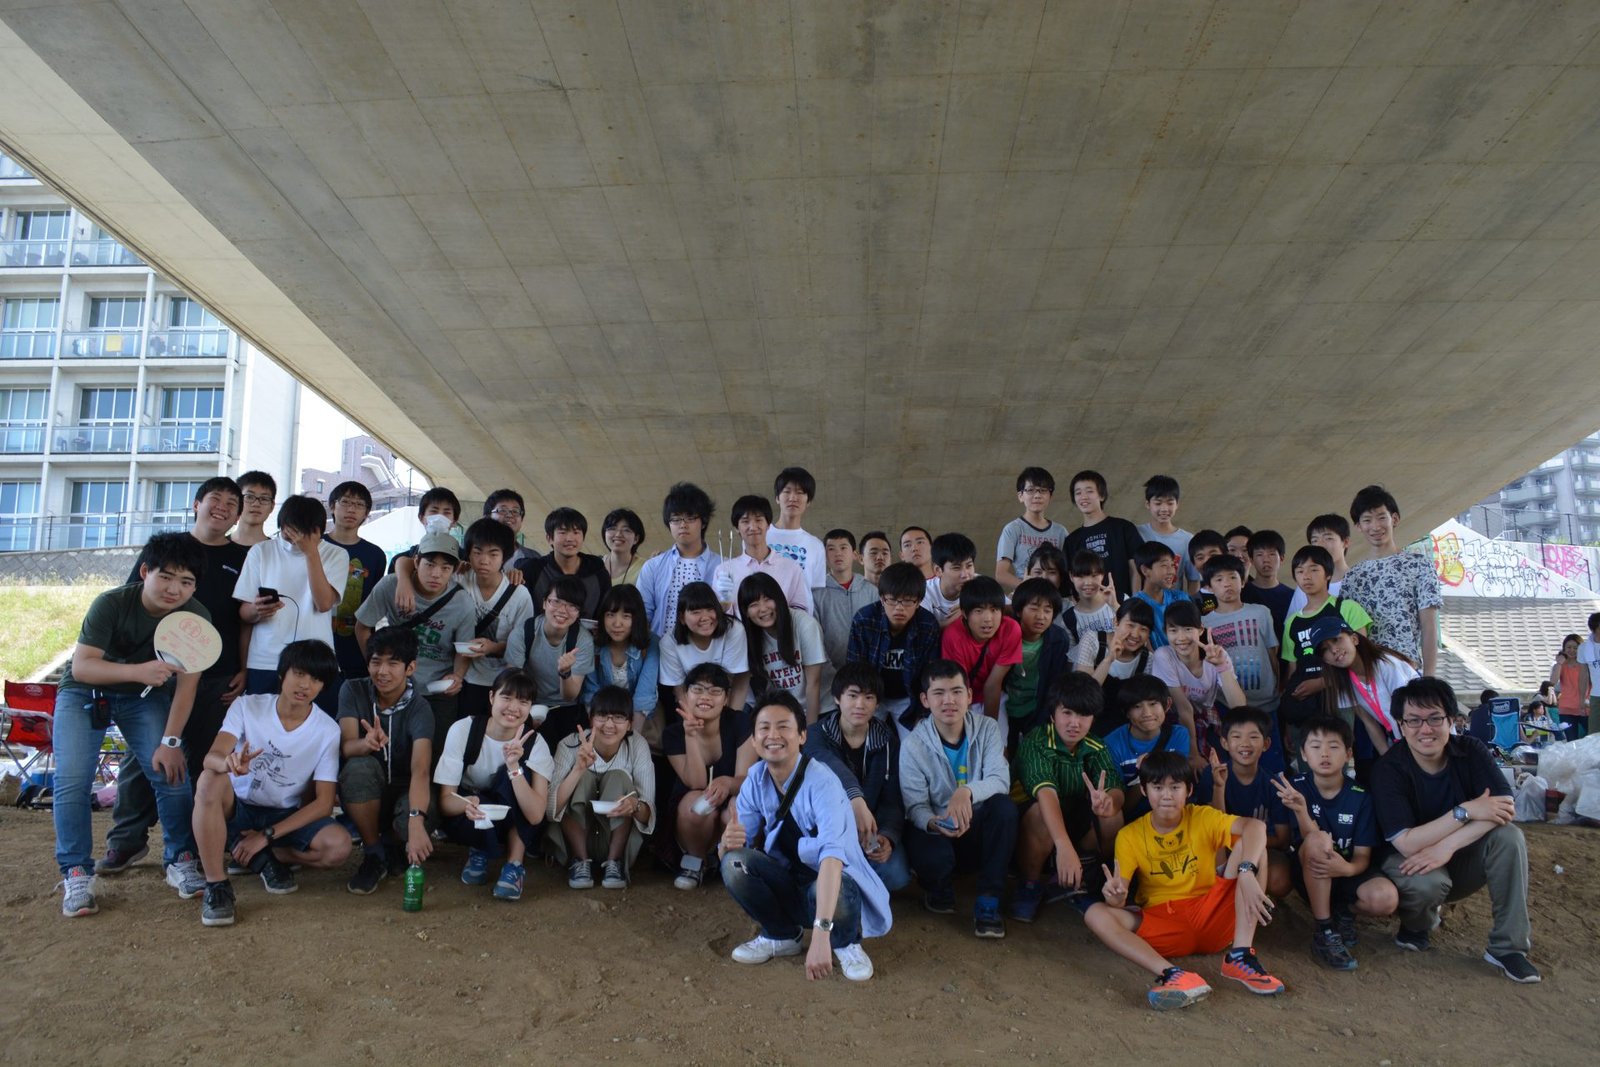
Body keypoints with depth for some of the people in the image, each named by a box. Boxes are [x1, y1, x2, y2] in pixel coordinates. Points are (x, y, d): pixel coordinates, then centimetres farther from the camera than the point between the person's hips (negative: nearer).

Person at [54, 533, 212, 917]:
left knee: (172, 773, -12)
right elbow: (81, 666, -31)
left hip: (144, 696, 2)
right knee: (72, 780, -16)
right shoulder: (111, 604, -26)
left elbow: (186, 685, -17)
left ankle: (179, 860, 3)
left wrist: (170, 742, -22)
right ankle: (76, 873, -4)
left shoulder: (196, 618, -18)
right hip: (83, 693, -1)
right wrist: (138, 670, -47)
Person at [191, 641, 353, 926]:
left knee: (338, 846, -28)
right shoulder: (247, 707, -9)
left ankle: (258, 857, -3)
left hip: (287, 817, 0)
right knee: (210, 780, -33)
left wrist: (266, 836, -17)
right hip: (238, 809, 0)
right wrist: (229, 763, -49)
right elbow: (211, 757, -24)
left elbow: (323, 803, -10)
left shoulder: (327, 731, -10)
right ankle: (216, 885, -25)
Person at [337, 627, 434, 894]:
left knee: (409, 822, -35)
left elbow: (420, 770, -34)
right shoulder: (353, 691, -11)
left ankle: (393, 844, 5)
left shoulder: (419, 708, -19)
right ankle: (373, 854, -11)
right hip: (364, 794, 2)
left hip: (403, 790, -2)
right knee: (360, 767, -33)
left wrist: (416, 823, -51)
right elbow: (346, 746, -22)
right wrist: (367, 743, -48)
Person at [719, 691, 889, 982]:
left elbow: (832, 854, -40)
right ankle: (781, 935, 5)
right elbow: (732, 848, -5)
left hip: (835, 882, -4)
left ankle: (847, 942, -1)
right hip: (787, 882, 5)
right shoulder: (755, 780, -8)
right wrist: (728, 843, -32)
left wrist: (821, 935, -52)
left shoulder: (821, 782, -26)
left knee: (822, 890, -38)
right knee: (734, 863, -22)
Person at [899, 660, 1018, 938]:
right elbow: (916, 806, -12)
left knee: (1004, 807, -31)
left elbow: (1000, 780, -20)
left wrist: (967, 791, -42)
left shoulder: (987, 728, -7)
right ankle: (940, 891, 6)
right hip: (936, 830, -2)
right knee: (931, 856, -37)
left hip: (978, 828, 2)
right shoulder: (913, 745, -12)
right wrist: (933, 823, -36)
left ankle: (988, 902, -15)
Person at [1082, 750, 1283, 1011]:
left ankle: (1240, 956, -25)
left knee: (1248, 844, -17)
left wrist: (1247, 874, -41)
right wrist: (1116, 895, -34)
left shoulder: (1203, 818, -3)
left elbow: (1255, 826, -22)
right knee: (1095, 914, -25)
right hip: (1161, 925, 0)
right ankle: (1172, 975, -42)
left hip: (1211, 917, 0)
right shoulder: (1130, 835, -1)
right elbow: (1120, 897, -8)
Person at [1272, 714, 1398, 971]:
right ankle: (1324, 932, -25)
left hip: (1347, 872, 2)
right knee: (1318, 840, -35)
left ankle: (1344, 911, 6)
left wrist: (1348, 868, -33)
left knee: (1385, 898, -32)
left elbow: (1362, 856, -8)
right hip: (1309, 875, -1)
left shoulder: (1360, 797, -8)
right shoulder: (1296, 787, -11)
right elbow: (1311, 839, -22)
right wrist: (1300, 810, -44)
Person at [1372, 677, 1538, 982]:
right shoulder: (1388, 770, -21)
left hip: (1460, 863, 3)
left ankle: (1508, 947, -15)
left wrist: (1447, 845, -34)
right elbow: (1406, 843, -26)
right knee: (1427, 882, -37)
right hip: (1410, 865, -3)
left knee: (1509, 836, -24)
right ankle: (1417, 924, 1)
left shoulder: (1470, 751, -10)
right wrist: (1466, 811, -31)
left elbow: (1506, 808, -23)